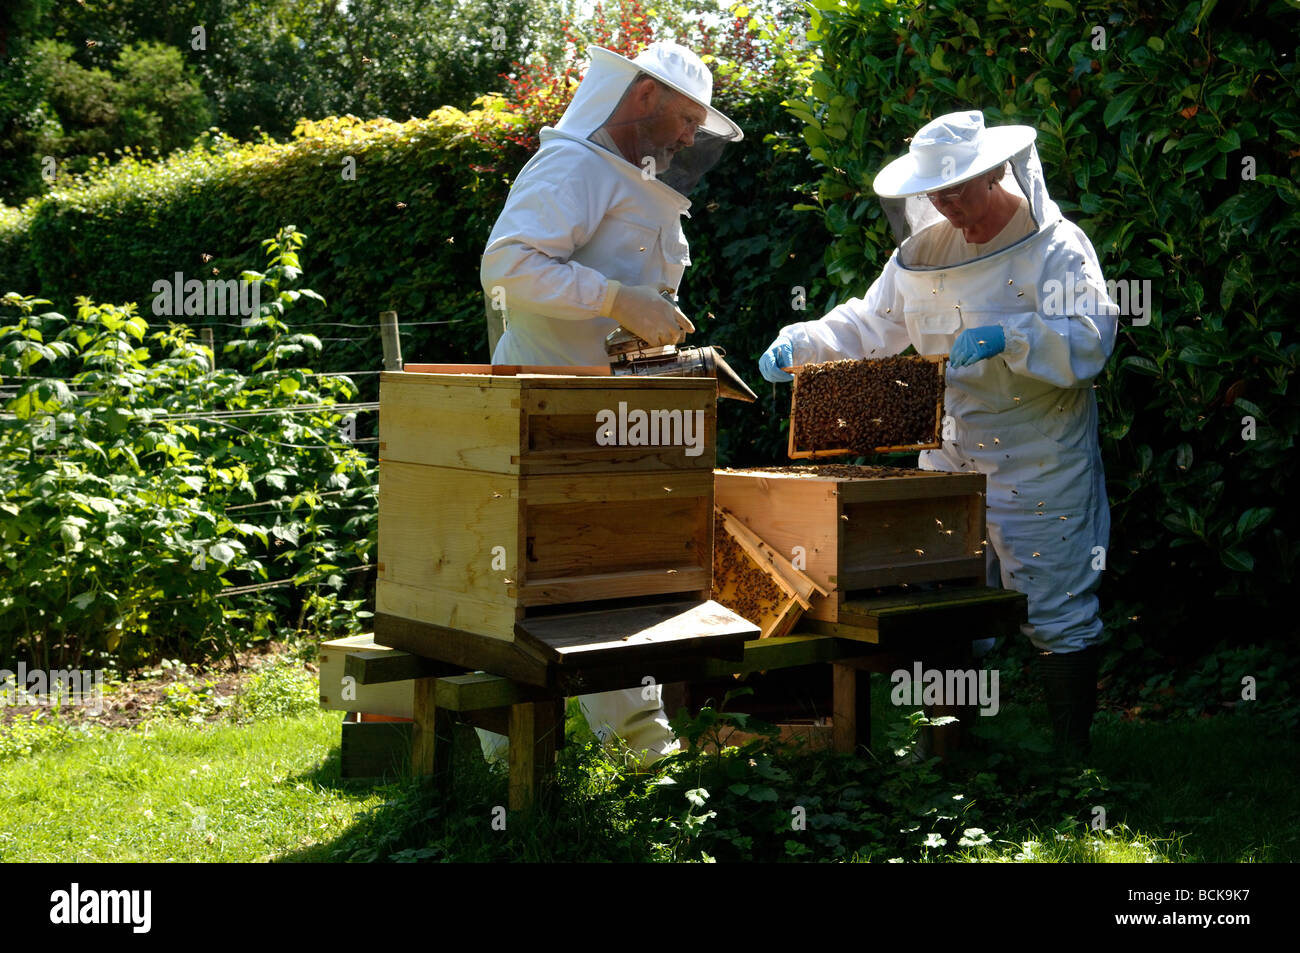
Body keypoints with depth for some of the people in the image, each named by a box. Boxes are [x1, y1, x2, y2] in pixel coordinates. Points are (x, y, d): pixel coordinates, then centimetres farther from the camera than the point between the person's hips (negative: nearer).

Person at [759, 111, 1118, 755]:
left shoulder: (1056, 247, -9)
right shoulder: (925, 251, 10)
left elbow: (1089, 340, -19)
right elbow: (869, 323, 16)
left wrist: (1009, 338, -33)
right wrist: (799, 346, 1)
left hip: (1039, 467, -6)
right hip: (948, 463, 6)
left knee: (1055, 615, 0)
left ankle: (1073, 757, 13)